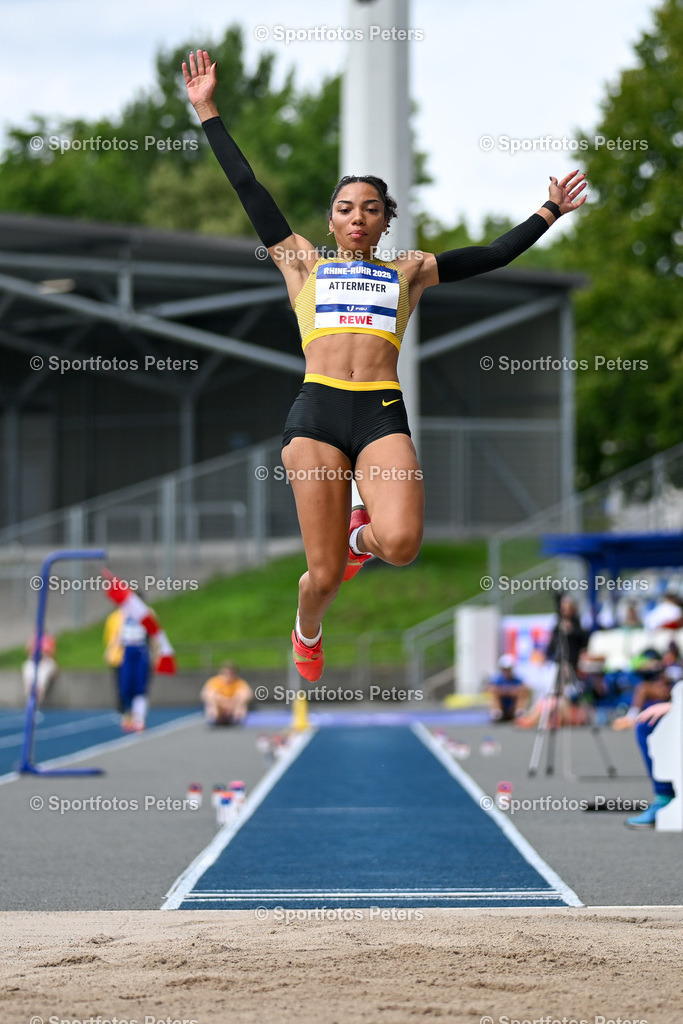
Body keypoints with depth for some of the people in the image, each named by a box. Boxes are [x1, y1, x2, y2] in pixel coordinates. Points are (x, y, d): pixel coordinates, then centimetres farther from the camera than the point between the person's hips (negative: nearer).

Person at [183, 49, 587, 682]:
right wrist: (208, 113, 17)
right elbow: (249, 190, 18)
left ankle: (361, 533, 12)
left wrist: (549, 213, 26)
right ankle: (307, 631, 32)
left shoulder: (407, 273, 22)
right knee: (324, 576, -5)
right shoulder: (304, 264, 19)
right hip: (316, 412, -1)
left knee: (401, 543, -26)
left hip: (383, 415, 1)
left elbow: (492, 256, 25)